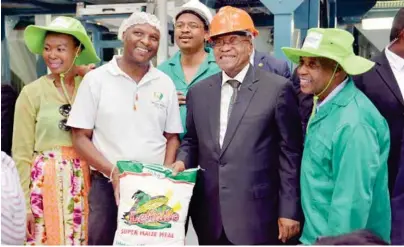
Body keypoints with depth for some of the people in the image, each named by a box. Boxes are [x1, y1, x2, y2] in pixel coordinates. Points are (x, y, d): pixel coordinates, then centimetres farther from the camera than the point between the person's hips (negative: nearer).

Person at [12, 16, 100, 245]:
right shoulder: (31, 93, -2)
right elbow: (22, 154, -2)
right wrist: (23, 203, -4)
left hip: (82, 184, 2)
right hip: (46, 183, -2)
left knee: (79, 240, 9)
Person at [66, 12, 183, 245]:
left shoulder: (165, 83, 5)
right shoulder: (96, 79, -3)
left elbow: (172, 137, 9)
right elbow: (81, 138, -3)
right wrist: (113, 172, -15)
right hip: (107, 184, -2)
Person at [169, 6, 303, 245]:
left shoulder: (277, 88, -5)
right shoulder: (198, 92, 9)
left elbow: (290, 154, -5)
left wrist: (289, 210, -7)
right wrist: (182, 161, -3)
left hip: (255, 216, -4)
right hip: (209, 216, 4)